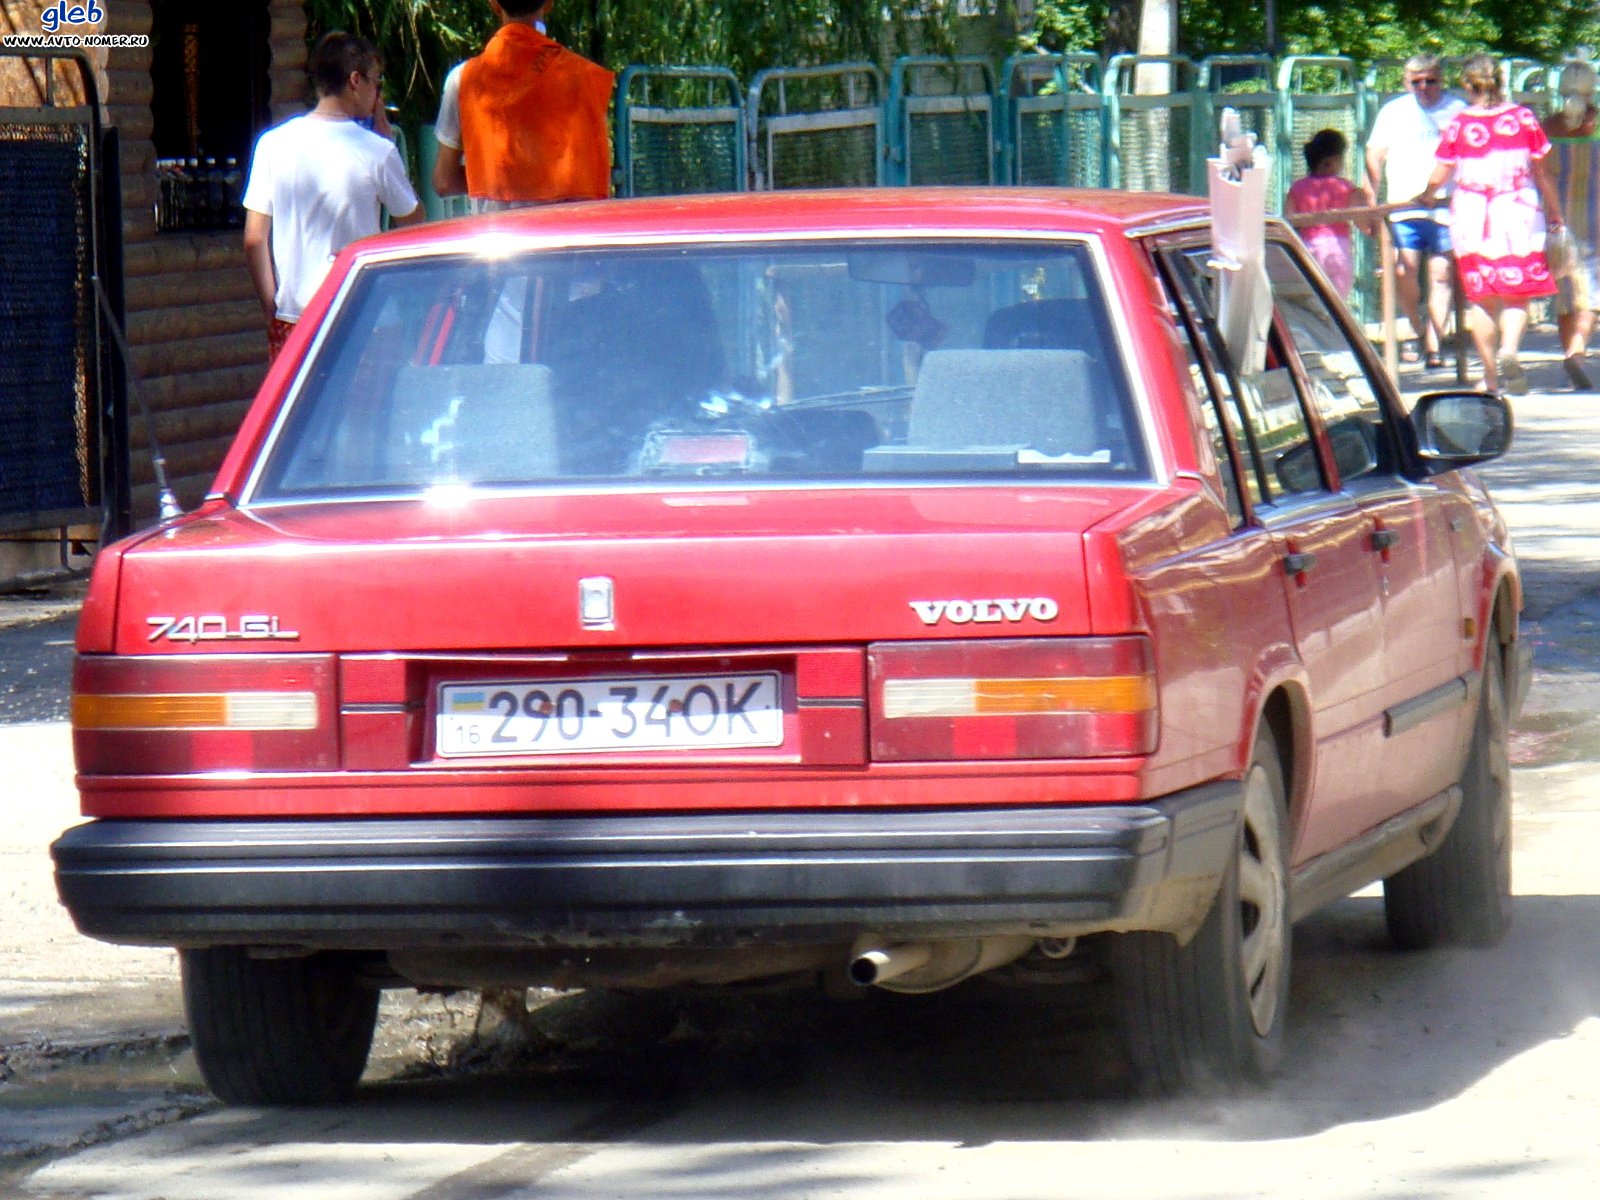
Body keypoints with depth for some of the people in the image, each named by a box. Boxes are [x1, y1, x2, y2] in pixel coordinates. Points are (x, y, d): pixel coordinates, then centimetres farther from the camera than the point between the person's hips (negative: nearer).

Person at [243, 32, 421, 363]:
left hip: (290, 314, 2)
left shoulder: (273, 144, 0)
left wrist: (270, 307, 10)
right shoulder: (377, 151, -8)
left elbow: (254, 239, 0)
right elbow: (412, 221, 8)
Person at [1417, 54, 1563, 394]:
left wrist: (1426, 197, 23)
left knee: (1481, 296, 8)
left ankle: (1491, 375, 9)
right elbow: (1541, 172, 3)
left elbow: (1439, 177, 1)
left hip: (1472, 215, 0)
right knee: (1517, 292, 6)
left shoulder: (1460, 124, -5)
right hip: (1517, 212, 0)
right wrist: (1554, 212, 14)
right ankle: (1509, 349, -22)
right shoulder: (1523, 118, -2)